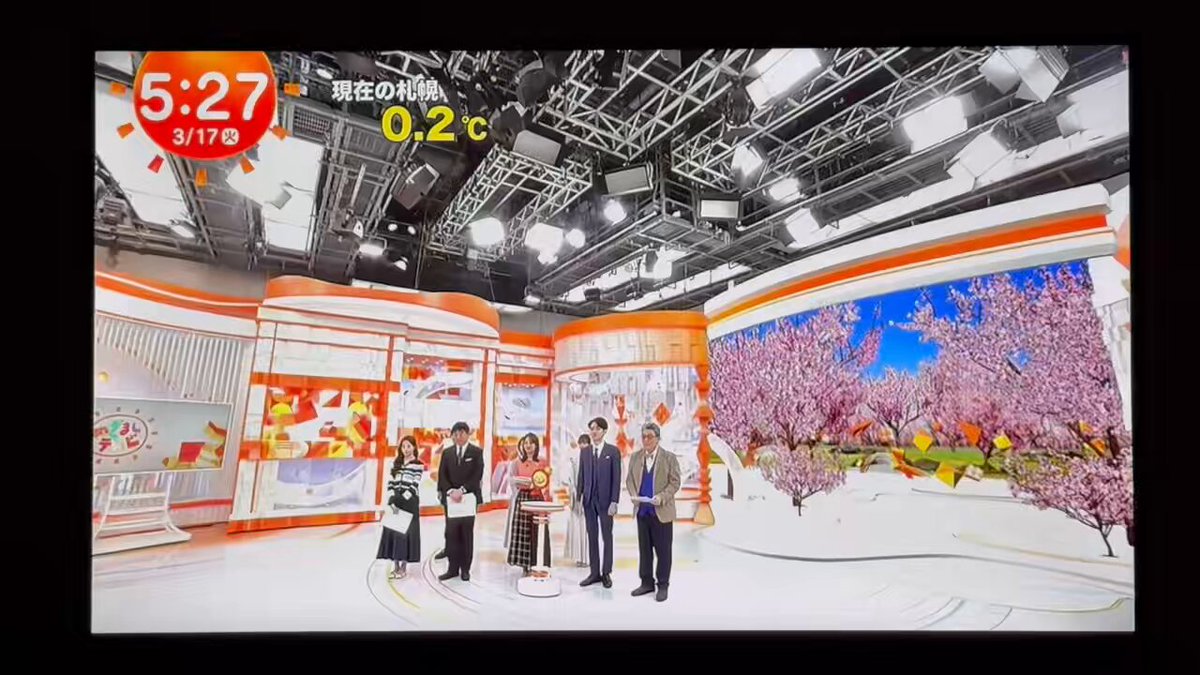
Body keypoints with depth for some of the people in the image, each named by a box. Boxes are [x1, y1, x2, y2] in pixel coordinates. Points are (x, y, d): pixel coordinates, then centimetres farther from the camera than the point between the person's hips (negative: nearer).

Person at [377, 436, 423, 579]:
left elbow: (414, 486, -11)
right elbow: (390, 483, 5)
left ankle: (404, 567, 12)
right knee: (393, 531, 6)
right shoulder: (396, 463, 9)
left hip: (409, 502, -5)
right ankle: (396, 566, 17)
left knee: (406, 532, 1)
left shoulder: (418, 464, -6)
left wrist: (402, 501, -16)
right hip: (395, 501, 5)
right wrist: (392, 502, -7)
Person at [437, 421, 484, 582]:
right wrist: (450, 491, -13)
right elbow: (442, 476, 2)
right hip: (450, 498, 3)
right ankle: (453, 568, 14)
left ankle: (465, 569, 14)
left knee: (467, 534, 5)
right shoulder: (447, 452, 7)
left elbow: (477, 476, -9)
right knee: (451, 533, 5)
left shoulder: (476, 451, -2)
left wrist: (462, 490, -18)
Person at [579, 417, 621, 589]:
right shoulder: (584, 452, 6)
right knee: (592, 537, 10)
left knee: (607, 537, 8)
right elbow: (581, 476, 8)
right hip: (589, 500, 3)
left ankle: (606, 573, 19)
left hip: (605, 500, -3)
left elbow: (616, 478, -7)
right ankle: (594, 573, 20)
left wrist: (614, 502, -12)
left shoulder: (613, 451, -4)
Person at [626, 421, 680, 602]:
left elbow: (674, 482, -7)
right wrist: (634, 495, -5)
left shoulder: (669, 458, -6)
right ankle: (647, 583, 26)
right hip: (642, 510, 4)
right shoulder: (635, 457, 6)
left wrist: (661, 497, -19)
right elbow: (629, 480, 11)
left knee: (663, 550, 5)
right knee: (644, 549, 13)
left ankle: (663, 585, 19)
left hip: (661, 511, -4)